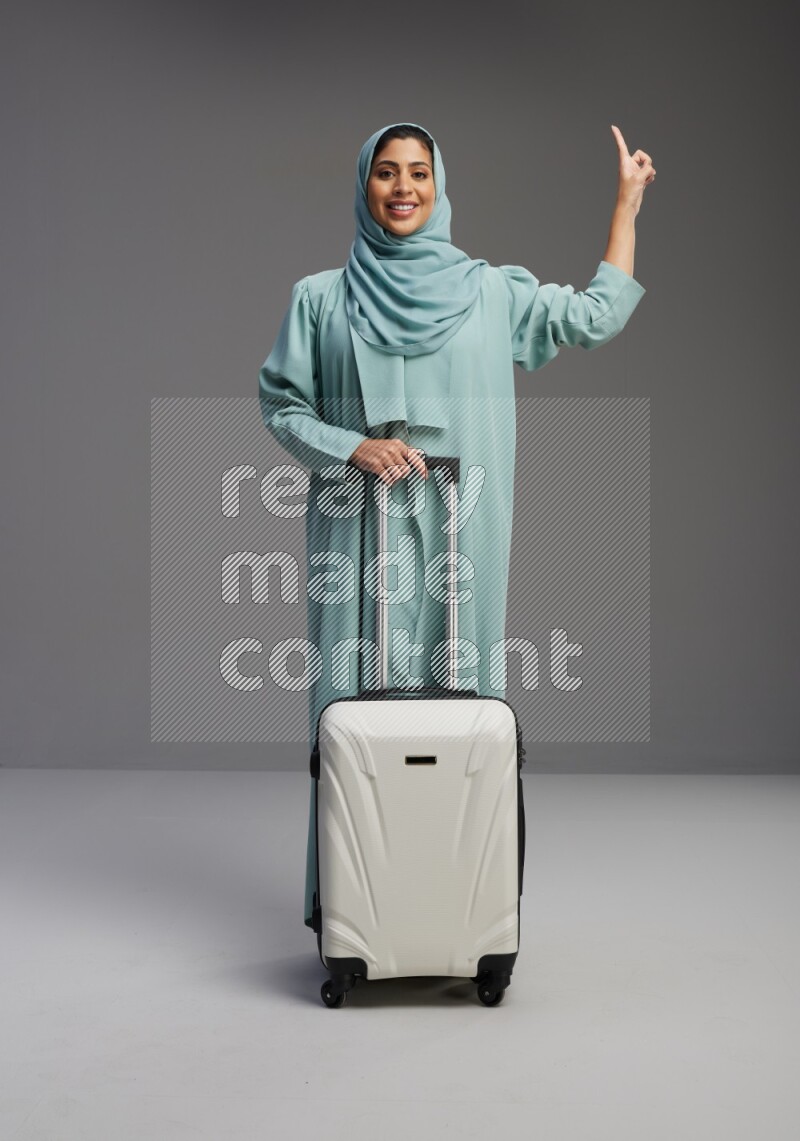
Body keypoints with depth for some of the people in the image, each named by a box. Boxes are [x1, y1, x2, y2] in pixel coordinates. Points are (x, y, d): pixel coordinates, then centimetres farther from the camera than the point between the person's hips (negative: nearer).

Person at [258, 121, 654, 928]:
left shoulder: (490, 290, 9)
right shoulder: (320, 298, 7)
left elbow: (597, 316, 14)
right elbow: (282, 406, 7)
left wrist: (627, 199, 15)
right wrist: (354, 448, -10)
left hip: (457, 530, 1)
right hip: (359, 530, -1)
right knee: (357, 690, -2)